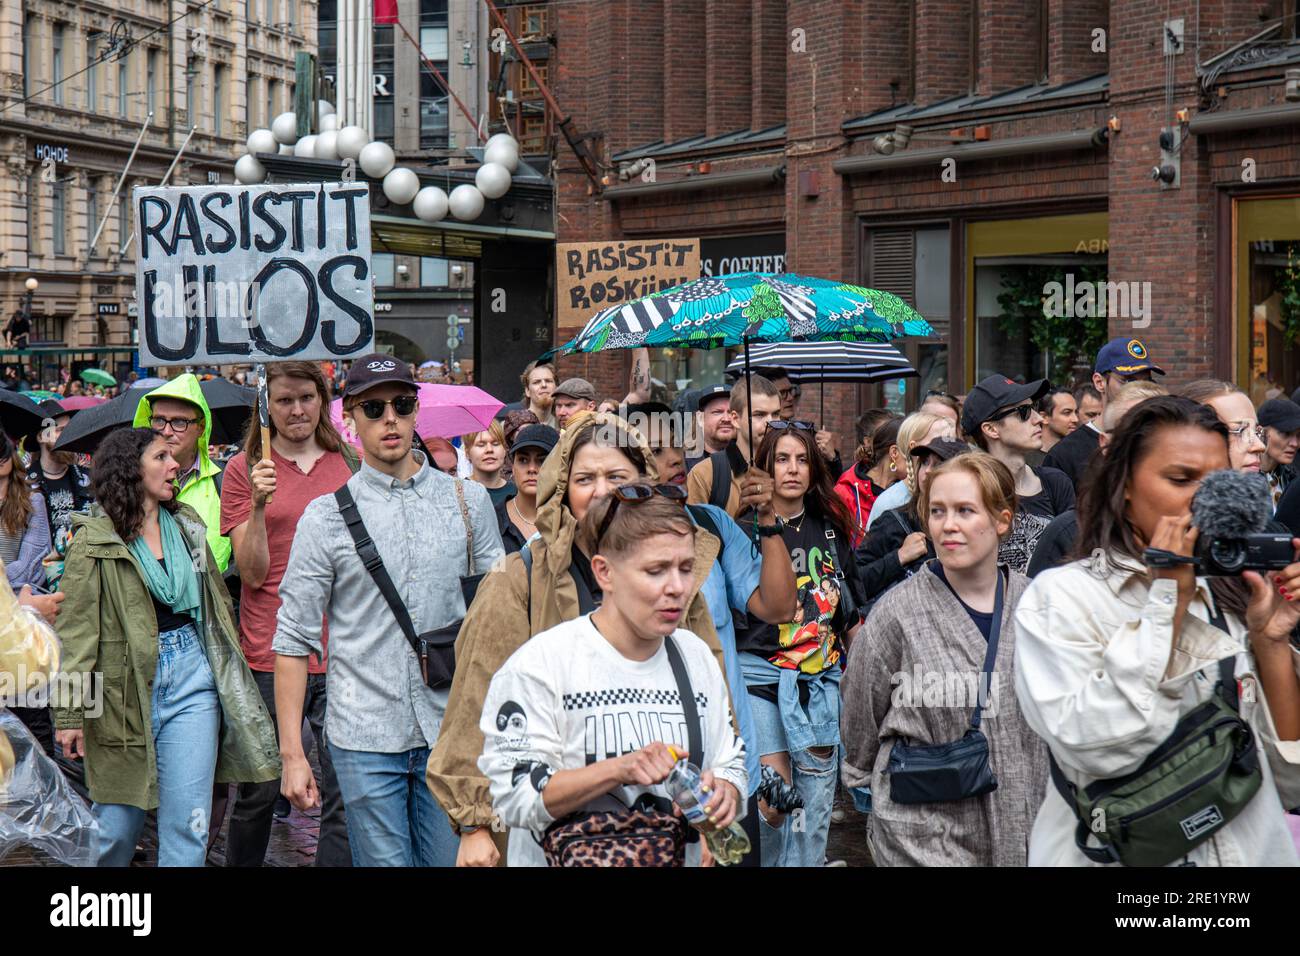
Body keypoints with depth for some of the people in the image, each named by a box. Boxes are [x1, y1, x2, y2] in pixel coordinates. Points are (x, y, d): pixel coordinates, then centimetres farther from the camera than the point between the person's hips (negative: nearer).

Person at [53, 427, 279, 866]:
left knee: (189, 830, 0)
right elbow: (75, 630, -6)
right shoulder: (93, 539, -5)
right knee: (117, 825, 4)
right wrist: (70, 714, -10)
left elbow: (217, 601, 22)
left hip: (192, 676, 4)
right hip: (126, 683, -4)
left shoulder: (186, 526, 12)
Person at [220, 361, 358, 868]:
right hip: (270, 654, -2)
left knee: (343, 797, -1)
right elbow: (253, 573, -3)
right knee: (258, 793, 9)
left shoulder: (349, 464, 9)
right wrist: (259, 506, -16)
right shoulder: (244, 470, 2)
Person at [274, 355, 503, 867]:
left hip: (452, 732, 2)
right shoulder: (327, 516, 1)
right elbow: (293, 639, 2)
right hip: (366, 738, -2)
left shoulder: (468, 501, 7)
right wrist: (292, 753, -3)